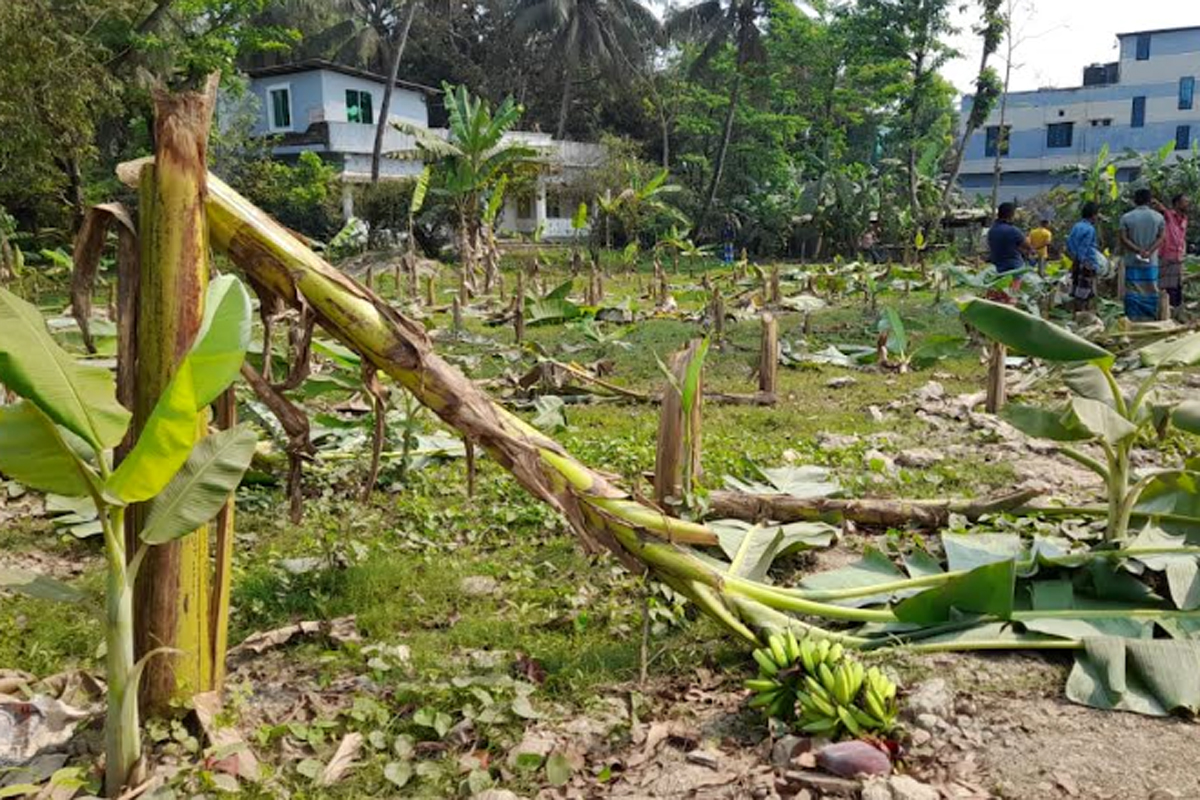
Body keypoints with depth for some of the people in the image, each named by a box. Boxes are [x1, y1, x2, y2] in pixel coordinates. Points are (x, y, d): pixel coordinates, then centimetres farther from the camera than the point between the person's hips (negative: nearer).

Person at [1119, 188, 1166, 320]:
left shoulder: (1126, 217, -1)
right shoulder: (1158, 217, 3)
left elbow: (1123, 239, -8)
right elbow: (1160, 238, -4)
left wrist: (1138, 250, -10)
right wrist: (1149, 252, -11)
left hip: (1132, 262, -1)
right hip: (1151, 263, 1)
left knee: (1132, 293, 1)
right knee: (1151, 293, 7)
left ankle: (1132, 320, 1)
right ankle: (1151, 320, 9)